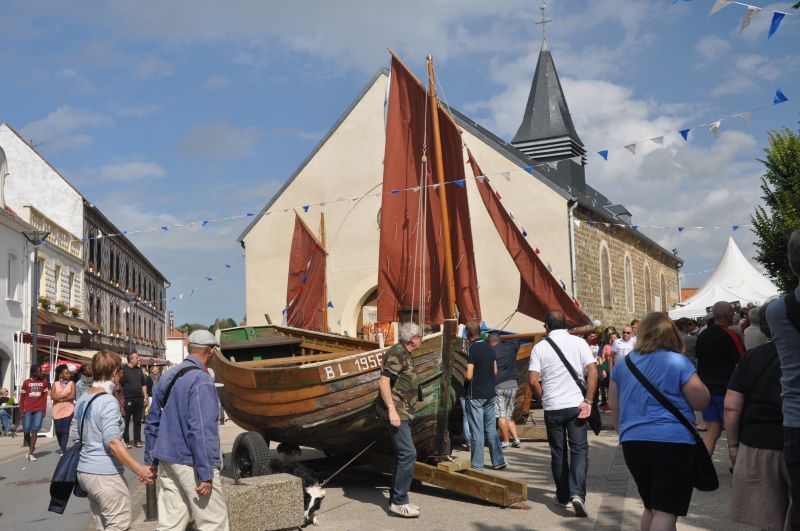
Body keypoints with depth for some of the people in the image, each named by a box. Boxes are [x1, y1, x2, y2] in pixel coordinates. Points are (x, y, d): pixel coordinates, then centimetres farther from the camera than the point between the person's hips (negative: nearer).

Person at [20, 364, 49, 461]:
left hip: (39, 410, 0)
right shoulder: (26, 382, 1)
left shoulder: (44, 382, 5)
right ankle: (30, 447, 29)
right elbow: (22, 398, 4)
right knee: (27, 430, 1)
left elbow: (44, 397, 7)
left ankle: (30, 454, -6)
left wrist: (44, 410, 2)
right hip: (27, 410, 0)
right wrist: (21, 411, 1)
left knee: (34, 430, -7)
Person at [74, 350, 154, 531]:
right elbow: (112, 442, -24)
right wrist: (139, 469, -25)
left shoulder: (82, 399, 10)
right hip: (105, 475, -9)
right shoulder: (108, 402, -17)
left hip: (84, 470, 9)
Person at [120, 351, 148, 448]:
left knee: (138, 421, 9)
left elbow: (143, 384, 19)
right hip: (128, 400, -5)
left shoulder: (139, 370, 13)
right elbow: (119, 385, -9)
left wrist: (145, 396, 13)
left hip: (139, 399, 5)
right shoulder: (124, 370, -7)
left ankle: (137, 440, 15)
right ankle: (126, 441, 9)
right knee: (126, 422, 3)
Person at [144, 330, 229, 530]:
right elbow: (201, 430, -21)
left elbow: (152, 422, 16)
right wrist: (206, 475, -19)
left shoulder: (168, 377, 11)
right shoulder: (201, 380, -15)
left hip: (167, 461, 8)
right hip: (191, 464, -8)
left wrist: (151, 460, 22)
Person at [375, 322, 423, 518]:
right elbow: (383, 381, -23)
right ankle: (398, 502, -8)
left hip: (402, 413, 11)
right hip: (395, 412, -11)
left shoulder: (405, 354, 16)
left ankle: (396, 498, 21)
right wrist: (392, 410, -26)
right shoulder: (397, 354, -15)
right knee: (408, 453, -13)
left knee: (402, 454, 13)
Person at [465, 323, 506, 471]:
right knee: (491, 429, 14)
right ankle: (498, 461, 14)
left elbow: (469, 376, -18)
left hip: (475, 396, -6)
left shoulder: (472, 350, -15)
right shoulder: (489, 348, 6)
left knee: (477, 432, 0)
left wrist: (464, 377, 2)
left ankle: (477, 464, 6)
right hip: (490, 394, 7)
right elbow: (495, 371, 13)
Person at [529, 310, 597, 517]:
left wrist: (543, 398, 9)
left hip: (552, 408, 1)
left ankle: (563, 496, 22)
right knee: (579, 450, 2)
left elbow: (533, 381, -7)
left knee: (558, 452, 13)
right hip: (576, 405, 0)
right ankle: (577, 493, -15)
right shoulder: (578, 343, -1)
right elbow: (593, 372, -9)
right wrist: (588, 401, -6)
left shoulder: (540, 347, -2)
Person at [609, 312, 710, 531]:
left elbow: (614, 406, 14)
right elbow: (702, 402, -5)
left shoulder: (623, 364, 7)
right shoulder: (679, 362, -7)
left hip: (632, 443, 5)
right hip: (673, 443, -5)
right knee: (665, 512, -2)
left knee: (651, 508, 20)